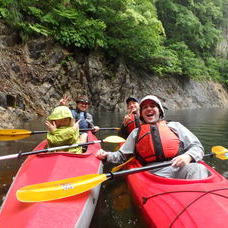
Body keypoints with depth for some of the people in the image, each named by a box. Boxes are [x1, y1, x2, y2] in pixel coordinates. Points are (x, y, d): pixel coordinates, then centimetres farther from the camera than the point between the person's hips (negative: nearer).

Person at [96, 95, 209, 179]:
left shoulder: (174, 126, 24)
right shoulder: (136, 133, 27)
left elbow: (197, 146, 16)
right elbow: (121, 155, 27)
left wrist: (188, 156, -7)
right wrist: (106, 155, 6)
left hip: (181, 167, 1)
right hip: (155, 172, -1)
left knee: (198, 169, -33)